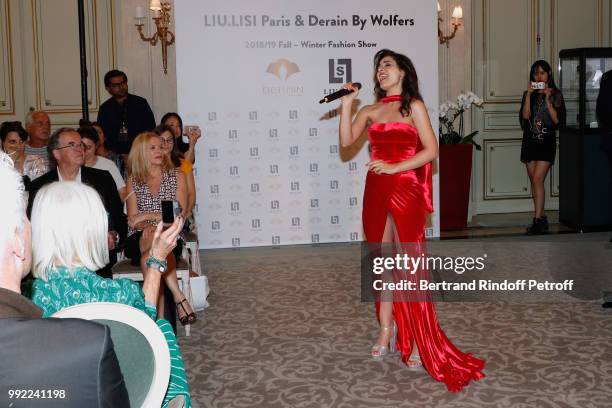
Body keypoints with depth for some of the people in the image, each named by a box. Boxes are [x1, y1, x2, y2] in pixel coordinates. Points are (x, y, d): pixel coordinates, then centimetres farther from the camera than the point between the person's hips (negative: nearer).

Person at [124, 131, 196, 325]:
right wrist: (146, 227, -17)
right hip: (139, 238, 1)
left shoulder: (177, 176, 11)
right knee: (156, 241, -37)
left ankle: (159, 318, -40)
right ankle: (178, 297, -41)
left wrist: (147, 216, -13)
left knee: (149, 256, -37)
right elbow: (132, 219, 7)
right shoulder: (133, 180, 14)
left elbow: (181, 214, 1)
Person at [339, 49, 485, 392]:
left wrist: (395, 167, -14)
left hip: (405, 190, -5)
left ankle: (421, 343, 2)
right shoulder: (370, 111, 14)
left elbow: (431, 150, -6)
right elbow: (347, 140, 2)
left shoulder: (414, 106, 1)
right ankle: (386, 335, 18)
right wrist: (347, 103, -1)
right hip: (376, 191, 5)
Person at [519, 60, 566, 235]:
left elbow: (556, 119, -9)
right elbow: (525, 116, -6)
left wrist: (547, 99, -16)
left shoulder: (555, 94, 1)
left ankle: (537, 220, -15)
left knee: (537, 179, -15)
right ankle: (542, 217, 16)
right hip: (530, 140, 4)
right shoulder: (528, 94, 9)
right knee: (534, 181, 7)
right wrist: (529, 94, -13)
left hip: (547, 141, -4)